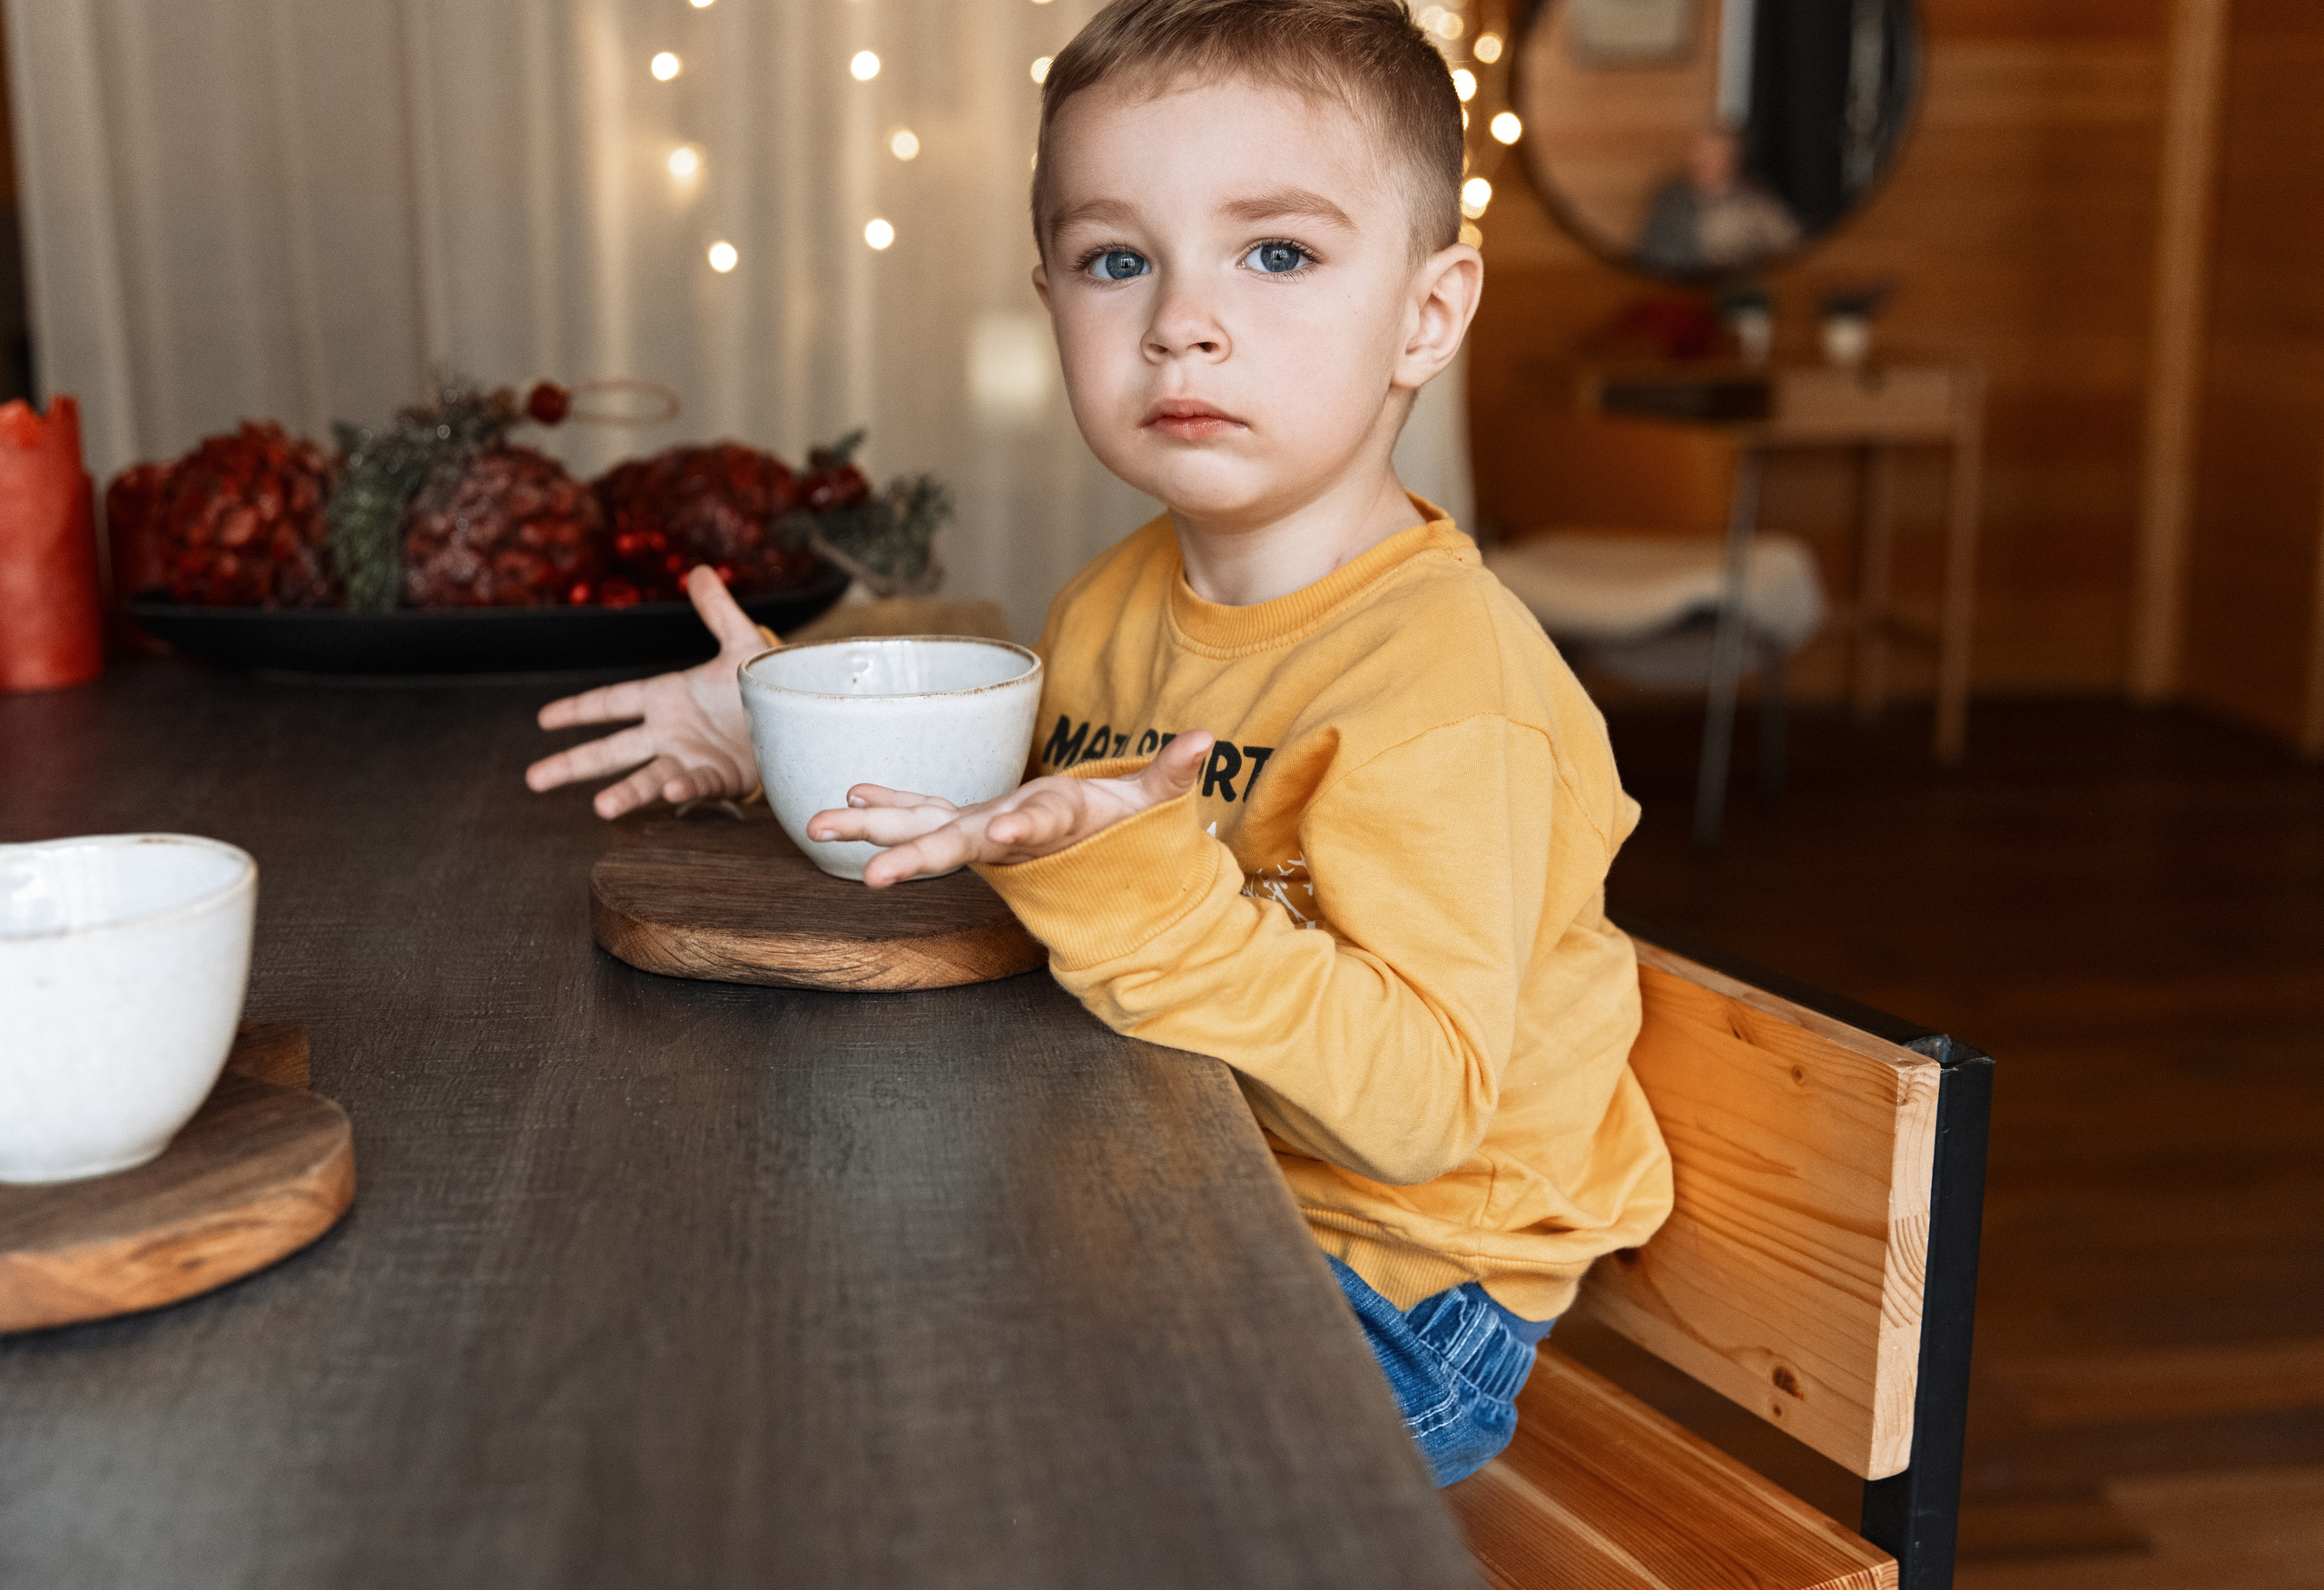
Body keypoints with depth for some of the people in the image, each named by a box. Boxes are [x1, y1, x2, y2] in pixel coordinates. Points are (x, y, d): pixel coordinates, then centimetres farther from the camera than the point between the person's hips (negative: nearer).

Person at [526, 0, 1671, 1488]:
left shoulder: (1442, 675, -24)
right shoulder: (1106, 611, 3)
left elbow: (1416, 1105, -31)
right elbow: (1006, 827, 23)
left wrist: (1128, 883, -41)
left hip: (1388, 1305, -7)